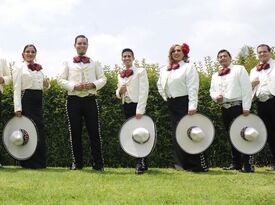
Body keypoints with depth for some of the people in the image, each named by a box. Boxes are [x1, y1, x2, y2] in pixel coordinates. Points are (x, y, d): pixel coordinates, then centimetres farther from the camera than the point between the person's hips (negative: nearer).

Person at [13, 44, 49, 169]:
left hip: (38, 101, 6)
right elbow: (17, 88, -8)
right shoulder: (19, 67, -1)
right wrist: (18, 107, -17)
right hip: (26, 100, -6)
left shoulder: (39, 68, 16)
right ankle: (29, 163, 3)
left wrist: (46, 84, -1)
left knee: (40, 130, 5)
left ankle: (40, 162, 12)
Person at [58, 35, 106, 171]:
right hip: (73, 100, 0)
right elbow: (61, 80, 5)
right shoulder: (68, 63, 12)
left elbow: (102, 79, 8)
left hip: (90, 99, 0)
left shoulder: (94, 63, 14)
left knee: (94, 132, -3)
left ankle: (98, 163, 1)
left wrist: (93, 85, -13)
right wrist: (74, 86, -12)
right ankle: (77, 163, 11)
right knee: (75, 132, 2)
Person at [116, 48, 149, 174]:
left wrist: (140, 110, -21)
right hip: (126, 106, 6)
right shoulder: (120, 75, 13)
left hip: (137, 105, -6)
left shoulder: (140, 71, -4)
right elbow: (118, 94, 19)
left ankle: (140, 164, -8)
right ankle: (143, 164, 14)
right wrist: (119, 91, -6)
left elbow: (144, 91, -13)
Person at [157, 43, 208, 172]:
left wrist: (192, 106, -22)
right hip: (172, 104, 7)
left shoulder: (188, 67, -4)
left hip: (185, 103, -6)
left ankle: (199, 165, -5)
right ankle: (182, 163, 16)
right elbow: (160, 85, 28)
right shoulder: (164, 70, 14)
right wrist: (165, 97, 15)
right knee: (176, 134, 9)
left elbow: (193, 88, -13)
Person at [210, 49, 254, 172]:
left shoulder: (239, 69, 1)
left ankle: (248, 165, -8)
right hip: (225, 108, 6)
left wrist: (246, 107, -14)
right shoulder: (215, 75, 19)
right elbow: (212, 90, 21)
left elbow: (246, 89, -6)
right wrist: (216, 97, -5)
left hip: (238, 106, -6)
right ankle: (236, 164, 16)